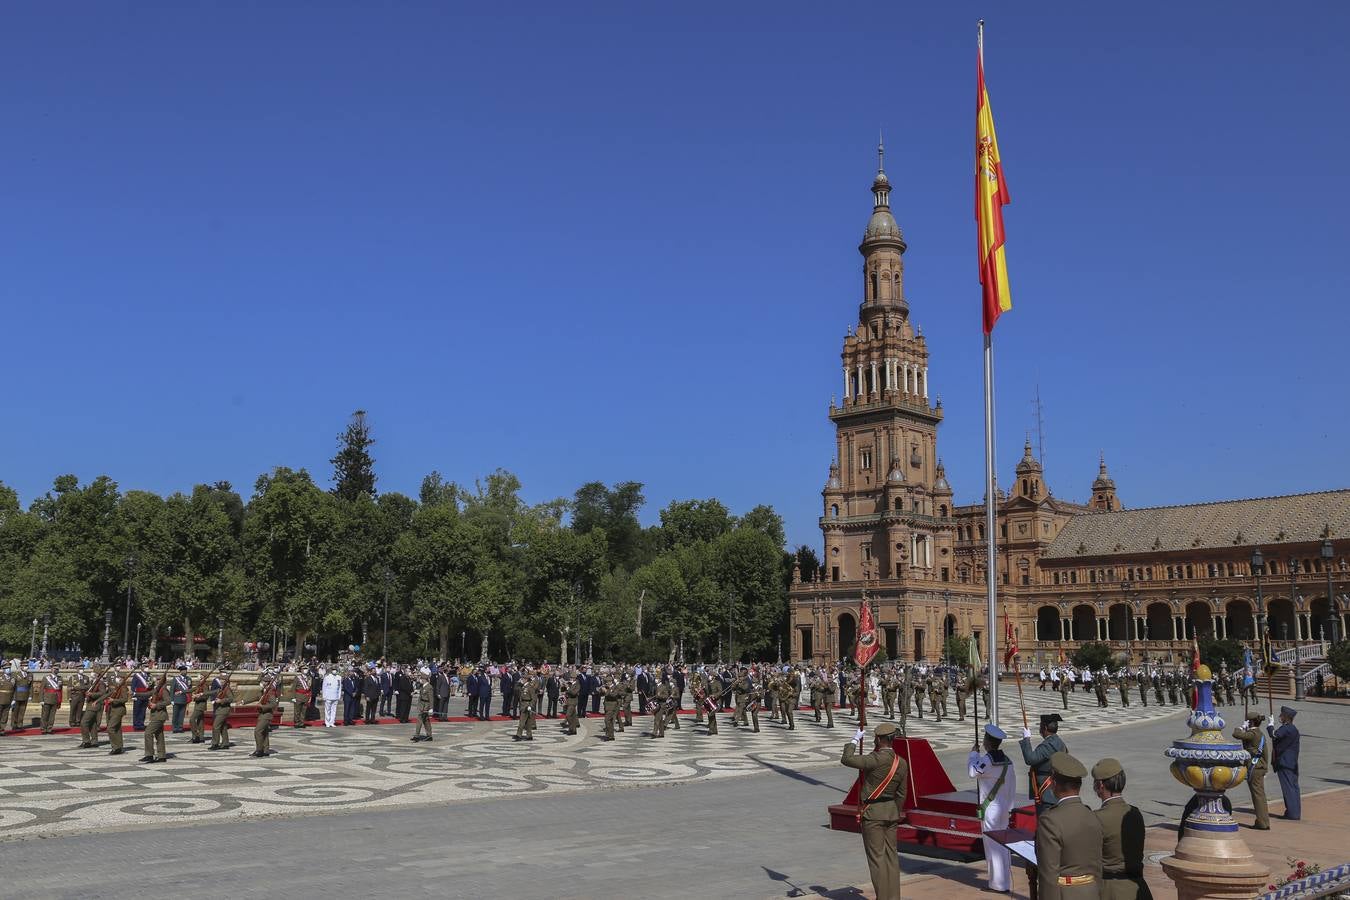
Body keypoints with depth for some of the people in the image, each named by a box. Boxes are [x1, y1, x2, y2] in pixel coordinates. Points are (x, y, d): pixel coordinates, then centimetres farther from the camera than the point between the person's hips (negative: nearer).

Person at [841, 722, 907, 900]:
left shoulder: (876, 759, -21)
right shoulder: (902, 763, 0)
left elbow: (846, 760, -18)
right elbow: (901, 794, 8)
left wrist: (855, 739, -7)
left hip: (872, 813, -7)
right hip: (891, 812, 7)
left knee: (877, 857, 0)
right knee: (891, 856, 11)